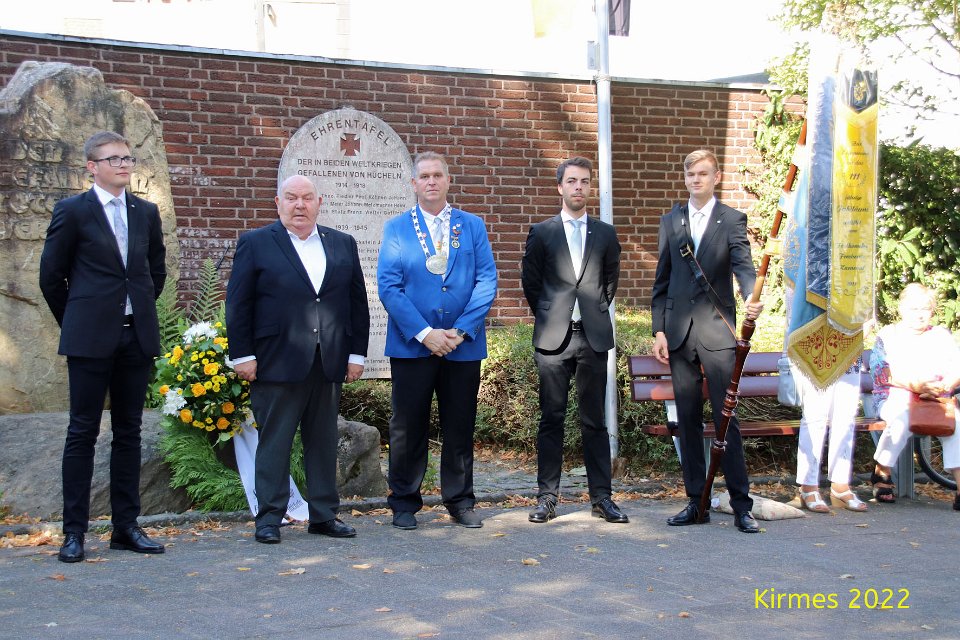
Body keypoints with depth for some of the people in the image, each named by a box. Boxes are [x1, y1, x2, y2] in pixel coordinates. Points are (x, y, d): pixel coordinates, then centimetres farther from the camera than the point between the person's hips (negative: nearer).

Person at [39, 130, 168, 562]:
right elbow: (51, 275, 2)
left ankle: (126, 526, 14)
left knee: (129, 432, 8)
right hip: (91, 340, -4)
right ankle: (74, 531, 4)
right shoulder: (72, 211, -2)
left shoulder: (146, 212, 11)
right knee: (83, 432, -1)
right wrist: (74, 322, 7)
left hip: (137, 336, 4)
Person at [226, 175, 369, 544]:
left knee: (324, 441, 9)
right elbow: (238, 304, -1)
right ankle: (269, 519, 8)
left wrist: (356, 353, 7)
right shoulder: (255, 244, 2)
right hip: (278, 362, -3)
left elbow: (357, 302, 13)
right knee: (274, 441, 1)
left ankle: (324, 515, 18)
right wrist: (243, 356, -7)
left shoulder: (343, 245, 12)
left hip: (329, 363, 4)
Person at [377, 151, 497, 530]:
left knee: (460, 427, 8)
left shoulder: (473, 226, 9)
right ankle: (404, 503, 16)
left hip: (463, 344, 2)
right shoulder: (396, 228, 4)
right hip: (411, 345, -1)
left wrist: (462, 330, -11)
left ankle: (460, 502, 19)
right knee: (409, 428, 4)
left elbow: (487, 280, 1)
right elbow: (388, 286, -5)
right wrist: (424, 333, -15)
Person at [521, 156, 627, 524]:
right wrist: (548, 317, 10)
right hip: (553, 338, -1)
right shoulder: (541, 233, 6)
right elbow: (530, 282, 10)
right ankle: (547, 497, 7)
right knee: (551, 418, 2)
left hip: (593, 337, 1)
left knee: (594, 420, 4)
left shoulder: (605, 234, 11)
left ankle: (601, 497, 8)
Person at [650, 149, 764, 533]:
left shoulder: (732, 220, 3)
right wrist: (659, 330, 6)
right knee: (688, 420, 7)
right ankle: (696, 503, 14)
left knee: (726, 419, -5)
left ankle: (741, 505, 1)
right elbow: (662, 280, 13)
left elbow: (743, 265, -11)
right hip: (679, 333, 4)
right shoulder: (671, 221, 13)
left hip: (717, 330, -4)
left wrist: (752, 298, -32)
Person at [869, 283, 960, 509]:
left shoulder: (941, 335, 20)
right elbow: (885, 372, -5)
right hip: (895, 397, -2)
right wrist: (916, 386, -21)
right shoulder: (888, 335, 11)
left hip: (937, 400, 2)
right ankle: (881, 474, -16)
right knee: (903, 419, -37)